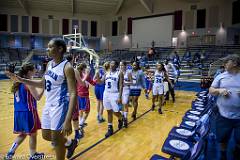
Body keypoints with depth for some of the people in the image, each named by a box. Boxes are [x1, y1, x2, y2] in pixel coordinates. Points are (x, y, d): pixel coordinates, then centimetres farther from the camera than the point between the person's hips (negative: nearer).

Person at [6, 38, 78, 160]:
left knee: (56, 138, 4)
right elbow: (42, 84, 18)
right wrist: (20, 79, 10)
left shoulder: (67, 67, -20)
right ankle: (70, 143, 41)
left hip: (60, 106, -8)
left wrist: (68, 120, -31)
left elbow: (73, 94, -25)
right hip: (48, 104, 8)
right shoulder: (49, 64, 5)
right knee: (46, 135, 18)